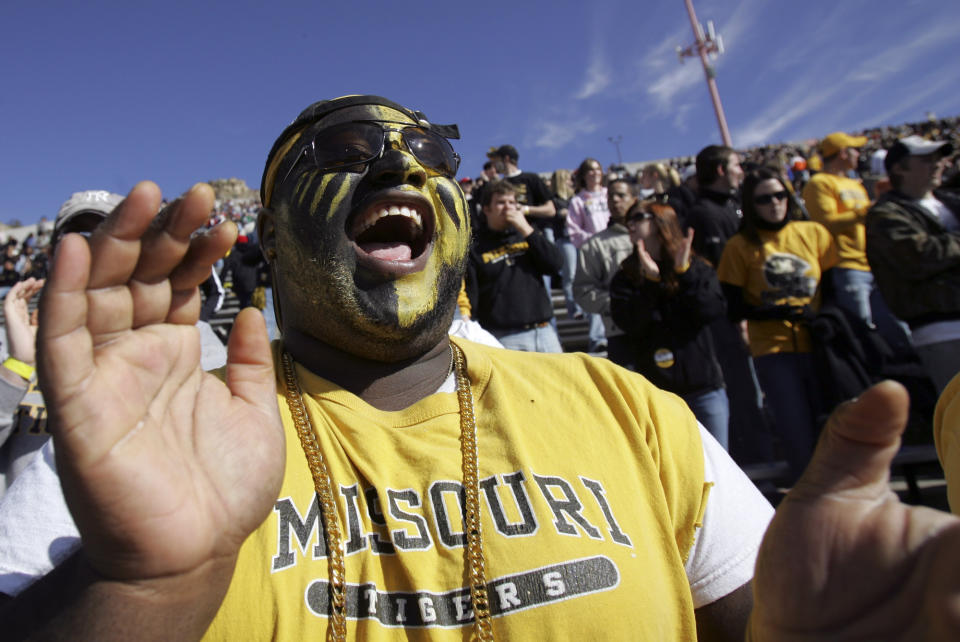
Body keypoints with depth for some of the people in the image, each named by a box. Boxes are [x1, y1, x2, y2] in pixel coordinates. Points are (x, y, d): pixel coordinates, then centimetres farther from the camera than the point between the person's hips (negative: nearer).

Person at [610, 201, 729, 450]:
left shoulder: (697, 268, 8)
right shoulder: (625, 277, 5)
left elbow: (714, 310, -9)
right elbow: (630, 324, -11)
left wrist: (685, 272, -14)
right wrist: (651, 280, -17)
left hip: (705, 386, 1)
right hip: (656, 390, -1)